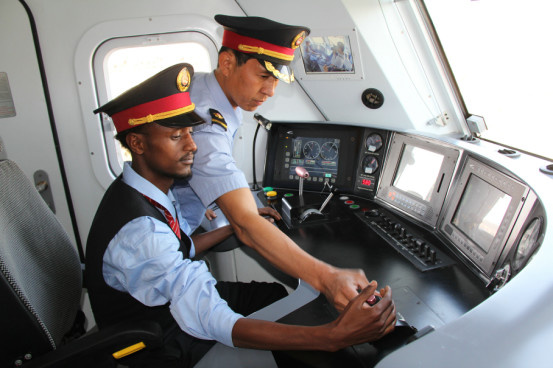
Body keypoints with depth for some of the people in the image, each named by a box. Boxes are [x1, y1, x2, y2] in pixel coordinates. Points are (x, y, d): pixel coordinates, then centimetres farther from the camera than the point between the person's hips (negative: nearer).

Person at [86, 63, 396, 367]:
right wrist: (334, 336, -49)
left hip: (177, 305, 8)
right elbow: (212, 323, -44)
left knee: (285, 294, 9)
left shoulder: (153, 192, -4)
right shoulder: (137, 230, -35)